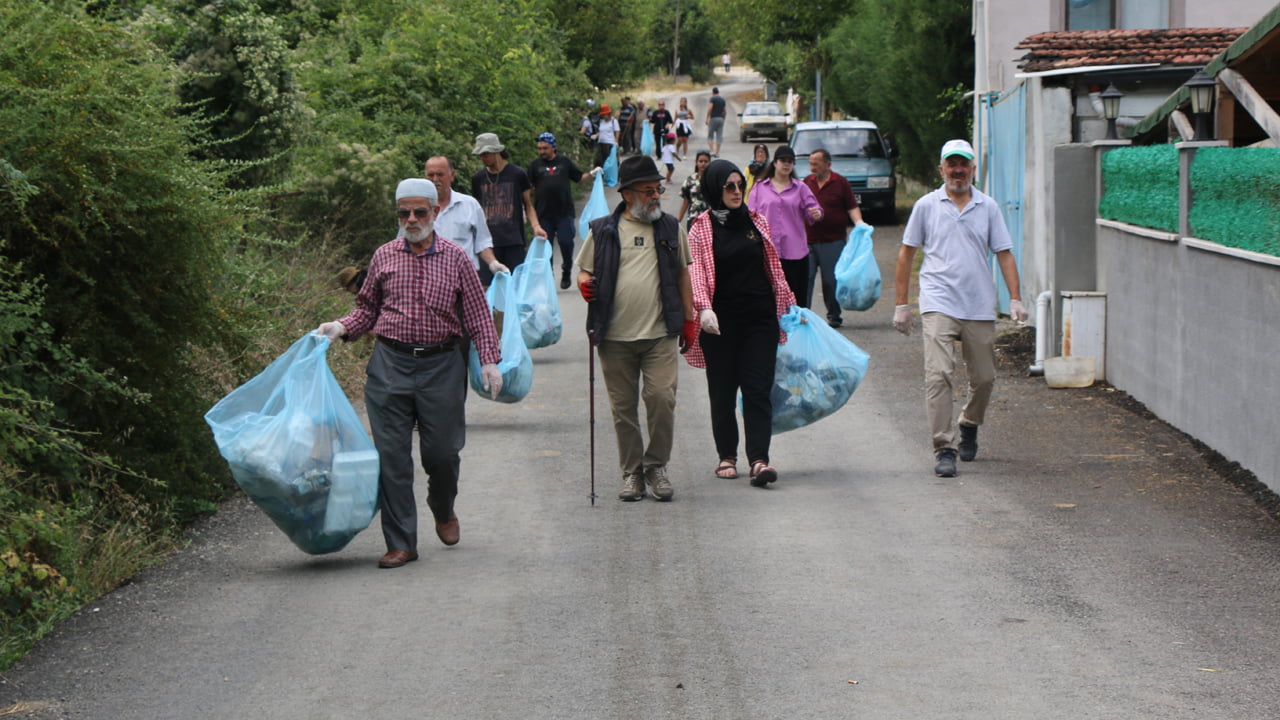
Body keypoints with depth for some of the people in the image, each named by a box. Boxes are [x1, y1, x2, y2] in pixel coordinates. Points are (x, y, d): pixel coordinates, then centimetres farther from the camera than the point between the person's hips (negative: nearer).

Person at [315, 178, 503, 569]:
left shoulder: (456, 259, 4)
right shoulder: (384, 257, 7)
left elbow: (478, 314, 4)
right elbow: (368, 308, 16)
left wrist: (489, 360, -5)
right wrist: (341, 328, -1)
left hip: (441, 365, -1)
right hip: (390, 364, 1)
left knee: (442, 451, 2)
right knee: (392, 456, -2)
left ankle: (444, 511, 35)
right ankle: (401, 543, 4)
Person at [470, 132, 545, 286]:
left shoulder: (517, 174, 2)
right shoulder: (478, 178, 10)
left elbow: (528, 205, 9)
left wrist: (536, 226, -7)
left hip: (514, 242, -2)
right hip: (488, 242, 2)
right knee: (486, 285, -5)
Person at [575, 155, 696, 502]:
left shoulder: (671, 229, 11)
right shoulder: (602, 231, 5)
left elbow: (682, 274, 18)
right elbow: (585, 269, 14)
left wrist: (689, 318, 15)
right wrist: (584, 284, -10)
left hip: (660, 334, 0)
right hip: (615, 337, 0)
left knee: (662, 398, -11)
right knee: (623, 406, 3)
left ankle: (656, 466, 5)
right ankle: (631, 471, 14)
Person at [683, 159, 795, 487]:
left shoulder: (756, 222, 11)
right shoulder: (701, 229, 0)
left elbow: (773, 268, 19)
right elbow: (696, 272, -12)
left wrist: (789, 305, 19)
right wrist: (704, 308, -28)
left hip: (760, 318, 2)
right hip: (721, 321, -2)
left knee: (758, 389, -7)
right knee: (723, 390, 6)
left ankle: (758, 460, -14)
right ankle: (727, 456, 19)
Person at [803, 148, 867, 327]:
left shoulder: (841, 183, 0)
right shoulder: (807, 182, 10)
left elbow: (852, 208, 1)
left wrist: (859, 223, -15)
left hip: (833, 241, -3)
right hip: (808, 241, 3)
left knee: (831, 281, 2)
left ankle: (834, 316, 15)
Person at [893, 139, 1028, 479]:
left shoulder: (988, 207, 9)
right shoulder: (926, 206, 5)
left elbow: (1004, 254, 9)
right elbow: (906, 254, 10)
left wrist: (1015, 298, -1)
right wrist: (901, 304, 6)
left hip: (979, 307, 3)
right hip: (939, 304, -2)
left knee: (984, 378, 9)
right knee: (939, 374, -15)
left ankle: (969, 426, 37)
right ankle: (944, 448, -14)